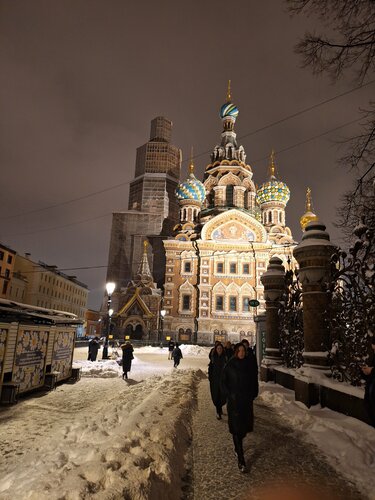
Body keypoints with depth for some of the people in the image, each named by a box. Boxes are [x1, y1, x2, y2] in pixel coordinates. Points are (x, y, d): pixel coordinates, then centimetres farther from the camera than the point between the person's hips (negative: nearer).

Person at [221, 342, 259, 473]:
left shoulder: (250, 364, -1)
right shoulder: (230, 365, -9)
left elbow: (254, 380, 8)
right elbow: (223, 381, -2)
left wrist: (253, 394, 2)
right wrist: (229, 396, -8)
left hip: (247, 400, 3)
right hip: (234, 401, -3)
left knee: (245, 426, 12)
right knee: (237, 429, -2)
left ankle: (237, 446, 41)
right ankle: (241, 460, 5)